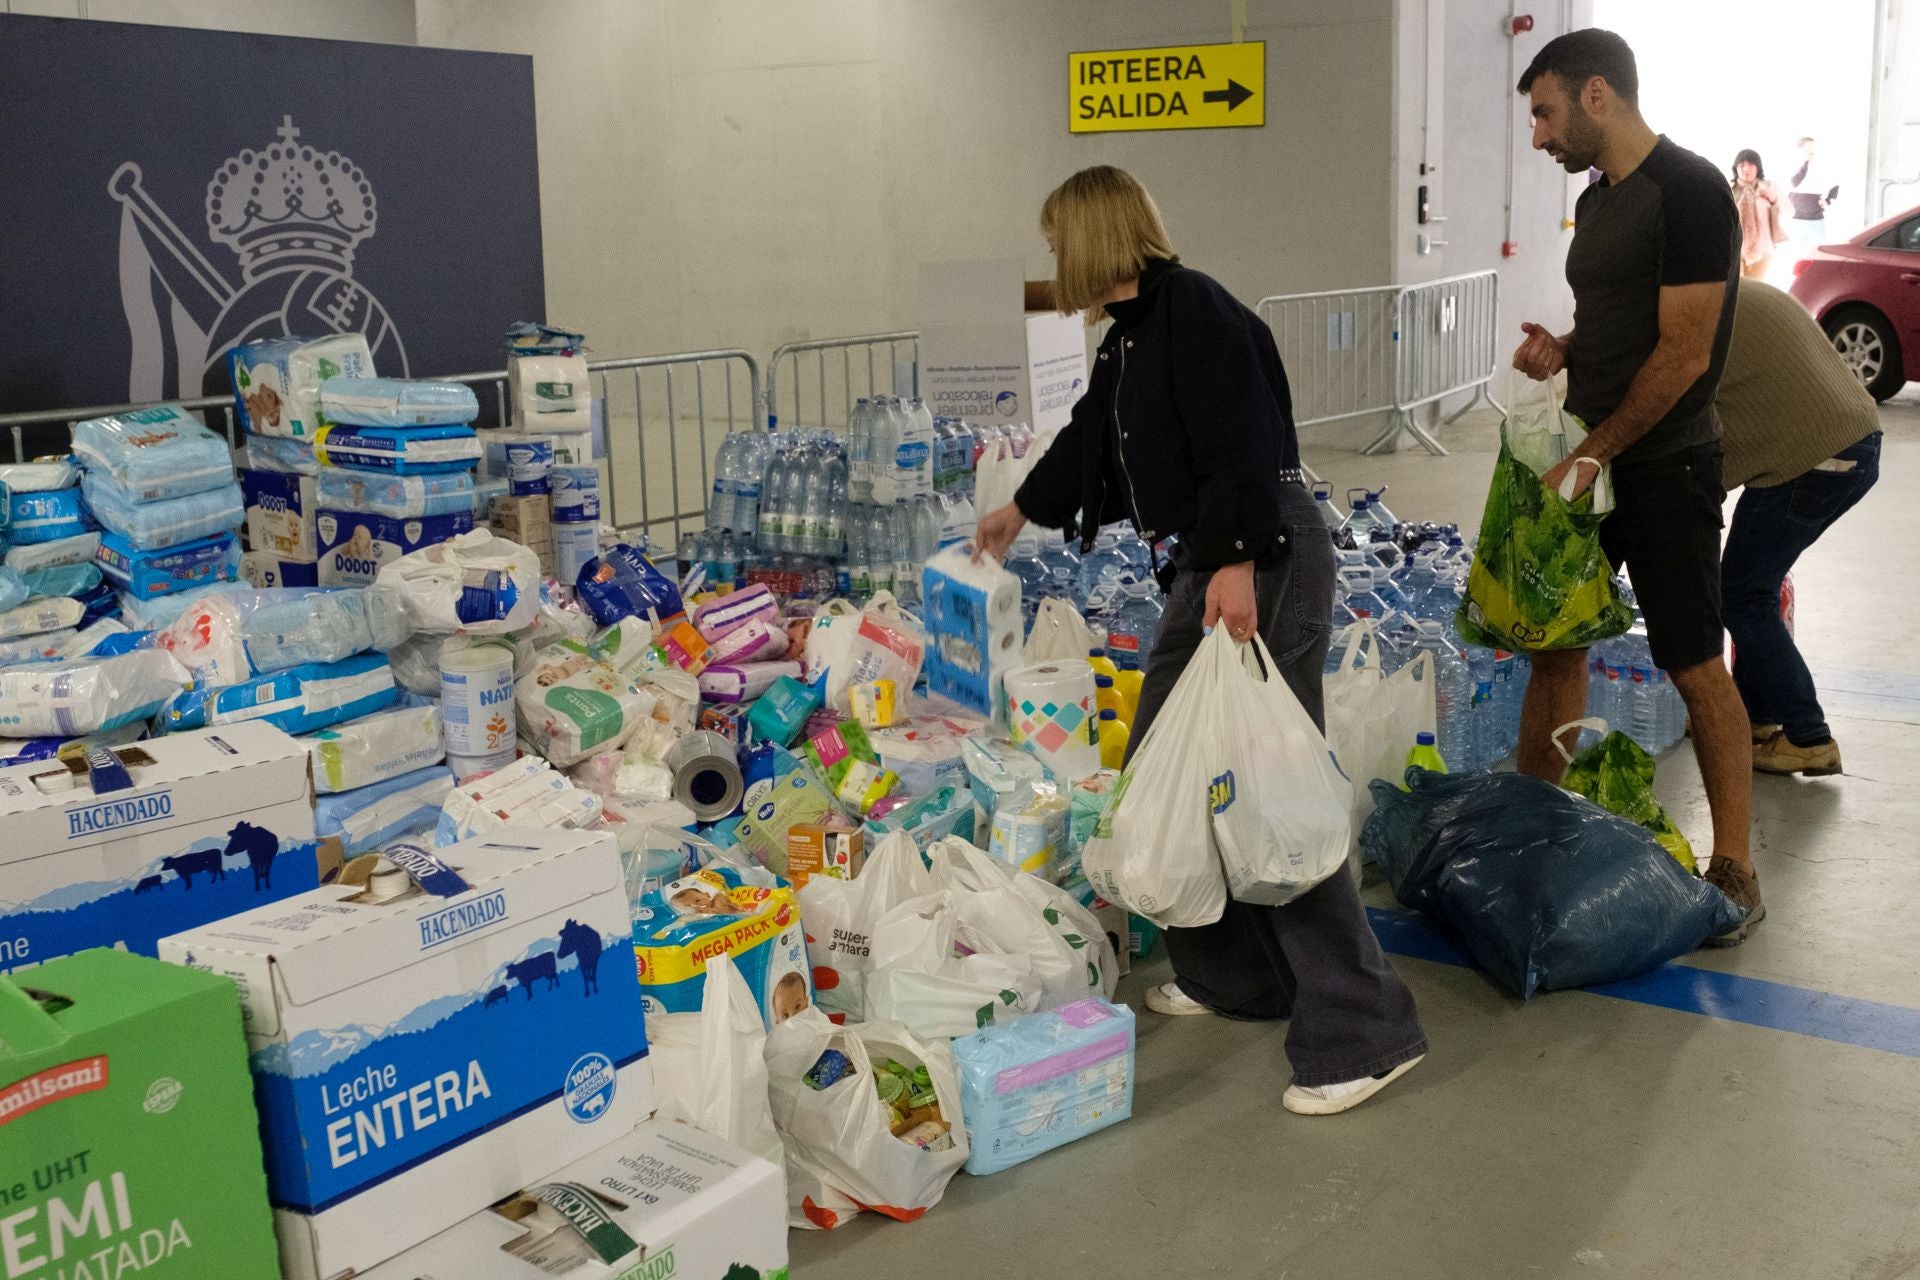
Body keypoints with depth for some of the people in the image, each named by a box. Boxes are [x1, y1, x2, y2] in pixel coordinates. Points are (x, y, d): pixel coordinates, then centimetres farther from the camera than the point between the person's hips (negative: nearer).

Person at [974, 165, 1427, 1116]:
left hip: (1264, 561, -10)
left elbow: (1241, 443, -23)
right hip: (1206, 562, 10)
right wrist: (1021, 511, 45)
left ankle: (1363, 1031, -5)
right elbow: (1090, 439, 32)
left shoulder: (1192, 309, -13)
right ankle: (1231, 972, 27)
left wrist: (1235, 562, -29)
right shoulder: (1128, 336, 16)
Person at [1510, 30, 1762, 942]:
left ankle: (1734, 869, 8)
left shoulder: (1689, 193, -15)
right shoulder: (1597, 200, 12)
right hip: (1588, 458, 9)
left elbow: (1683, 352, -19)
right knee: (1552, 641, 11)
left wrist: (1595, 453, -17)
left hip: (1663, 465, -9)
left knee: (1696, 667, -2)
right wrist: (1561, 352, 0)